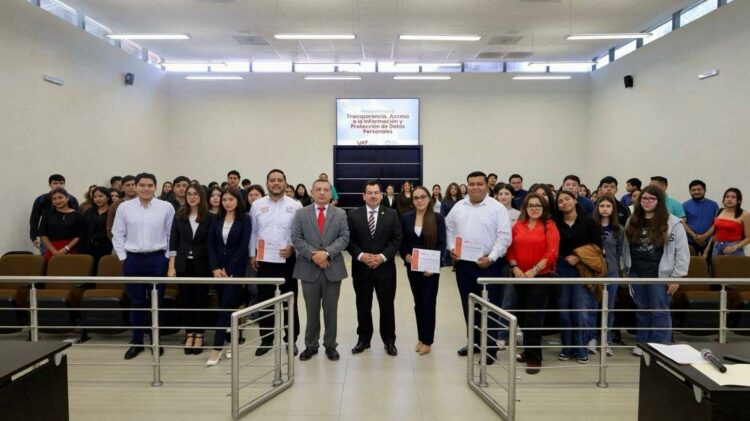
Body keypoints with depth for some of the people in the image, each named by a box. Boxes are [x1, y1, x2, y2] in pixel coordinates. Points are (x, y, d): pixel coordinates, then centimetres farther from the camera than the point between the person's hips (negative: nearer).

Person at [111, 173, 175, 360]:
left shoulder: (166, 207, -2)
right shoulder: (124, 207, 2)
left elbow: (172, 235, 2)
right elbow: (118, 235, 6)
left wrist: (168, 257, 0)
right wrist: (123, 257, 2)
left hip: (157, 259, -1)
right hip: (132, 259, 1)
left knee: (156, 301, 6)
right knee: (136, 302, 9)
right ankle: (136, 341, 21)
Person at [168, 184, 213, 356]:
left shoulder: (209, 217, -4)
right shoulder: (179, 216, 2)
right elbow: (173, 242, 3)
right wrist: (171, 266, -2)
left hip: (202, 264, -2)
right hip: (183, 264, 2)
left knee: (201, 298, 5)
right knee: (185, 298, 7)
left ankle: (199, 335, 16)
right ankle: (189, 334, 19)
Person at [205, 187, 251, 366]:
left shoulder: (245, 219, -4)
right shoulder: (216, 219, 8)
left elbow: (243, 246, -10)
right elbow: (211, 244, 4)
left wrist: (228, 269, -13)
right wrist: (215, 268, -8)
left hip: (236, 268, -4)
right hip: (218, 268, 4)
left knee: (227, 306, -7)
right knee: (227, 306, 9)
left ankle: (217, 348, -5)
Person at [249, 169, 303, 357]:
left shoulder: (295, 205, -2)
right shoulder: (257, 205, 4)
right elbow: (253, 232, 8)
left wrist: (292, 247, -14)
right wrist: (252, 254, 5)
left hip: (288, 260, -1)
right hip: (264, 260, 2)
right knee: (265, 301, 9)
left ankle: (291, 340, 20)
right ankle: (266, 339, 22)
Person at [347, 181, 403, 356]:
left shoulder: (392, 215, 3)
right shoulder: (353, 215, 3)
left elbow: (397, 239, -1)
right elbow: (349, 240, 0)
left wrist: (382, 256, -13)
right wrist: (360, 255, -15)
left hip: (385, 267, 0)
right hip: (361, 268, 1)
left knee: (387, 306, 7)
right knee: (363, 306, 10)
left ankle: (389, 340, 20)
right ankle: (364, 339, 24)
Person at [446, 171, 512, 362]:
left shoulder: (497, 208, -8)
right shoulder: (458, 207, 8)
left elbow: (504, 236, -12)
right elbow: (449, 229, 17)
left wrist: (491, 258, -19)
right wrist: (451, 247, 2)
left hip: (488, 264, -5)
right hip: (463, 263, 5)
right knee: (468, 305, 15)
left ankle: (490, 348, 12)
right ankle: (474, 341, 30)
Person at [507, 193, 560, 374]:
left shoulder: (549, 225, -2)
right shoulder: (518, 225, 9)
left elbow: (551, 252, -9)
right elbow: (510, 248, 7)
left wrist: (534, 270, -15)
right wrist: (514, 267, -8)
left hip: (541, 277, -4)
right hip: (519, 276, 4)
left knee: (534, 317, -6)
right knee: (522, 315, 10)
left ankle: (534, 357, 2)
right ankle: (529, 350, 27)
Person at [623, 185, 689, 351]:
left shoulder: (672, 223, -8)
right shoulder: (632, 221, 7)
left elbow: (682, 252, -8)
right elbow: (626, 248, 11)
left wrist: (675, 277, -10)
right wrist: (626, 269, 9)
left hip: (660, 275, -4)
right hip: (636, 274, 5)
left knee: (660, 311, 3)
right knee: (642, 310, 14)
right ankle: (642, 343, 25)